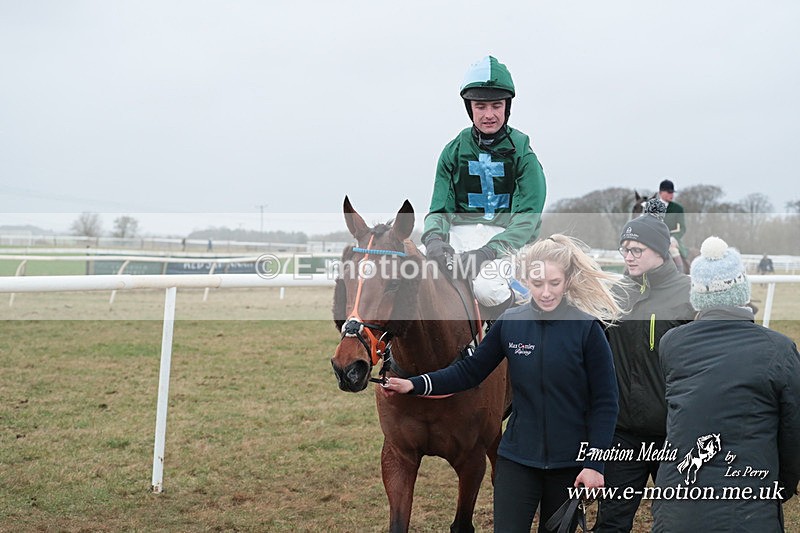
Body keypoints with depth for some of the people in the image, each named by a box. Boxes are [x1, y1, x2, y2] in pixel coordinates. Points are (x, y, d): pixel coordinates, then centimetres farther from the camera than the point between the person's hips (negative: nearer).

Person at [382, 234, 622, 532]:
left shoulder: (587, 329, -10)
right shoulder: (510, 323, -1)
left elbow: (604, 402, -9)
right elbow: (470, 371, 4)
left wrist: (594, 463, -14)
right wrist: (416, 385, -8)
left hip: (568, 463, -2)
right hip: (517, 457, 2)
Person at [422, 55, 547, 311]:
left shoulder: (522, 153, 1)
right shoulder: (454, 151, 11)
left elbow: (527, 216, -9)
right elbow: (440, 210, 7)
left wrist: (487, 253, -25)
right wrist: (434, 239, -18)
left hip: (507, 239, -3)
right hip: (460, 236, 3)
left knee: (486, 288, -34)